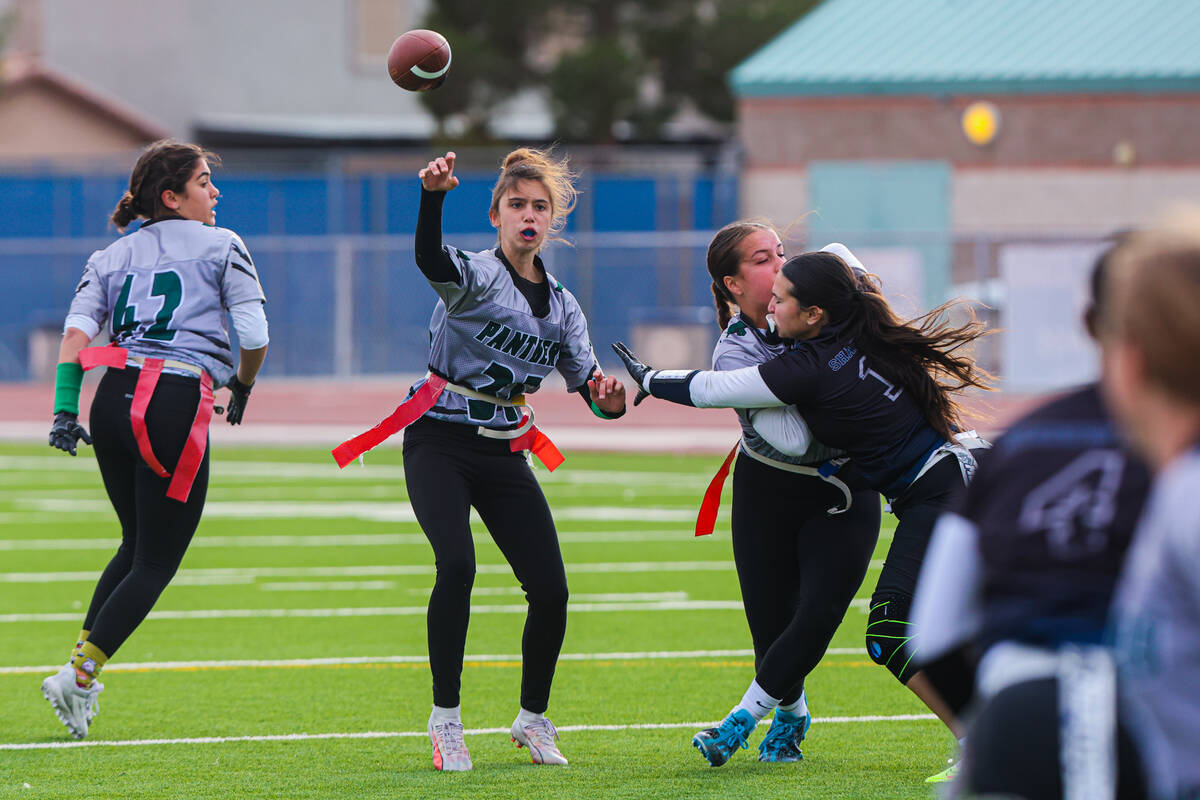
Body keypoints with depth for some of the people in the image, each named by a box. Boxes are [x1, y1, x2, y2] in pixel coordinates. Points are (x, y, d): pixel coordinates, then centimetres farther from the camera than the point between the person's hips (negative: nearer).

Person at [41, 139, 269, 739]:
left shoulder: (113, 255, 18)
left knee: (137, 544, 23)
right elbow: (255, 337, -3)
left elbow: (77, 330, 3)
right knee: (156, 562, 3)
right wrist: (242, 388, 16)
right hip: (177, 404, -6)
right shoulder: (222, 246, 5)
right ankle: (79, 677, -6)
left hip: (113, 398, 6)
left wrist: (65, 410, -2)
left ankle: (81, 662, 15)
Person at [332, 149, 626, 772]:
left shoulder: (560, 304, 10)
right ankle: (445, 718, -14)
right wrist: (432, 196, -53)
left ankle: (533, 719, 19)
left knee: (551, 590, -4)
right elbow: (429, 259, -33)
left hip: (504, 453, 5)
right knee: (457, 564, -26)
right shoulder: (474, 275, -9)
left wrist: (609, 399, -19)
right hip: (440, 443, -5)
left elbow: (590, 385, 7)